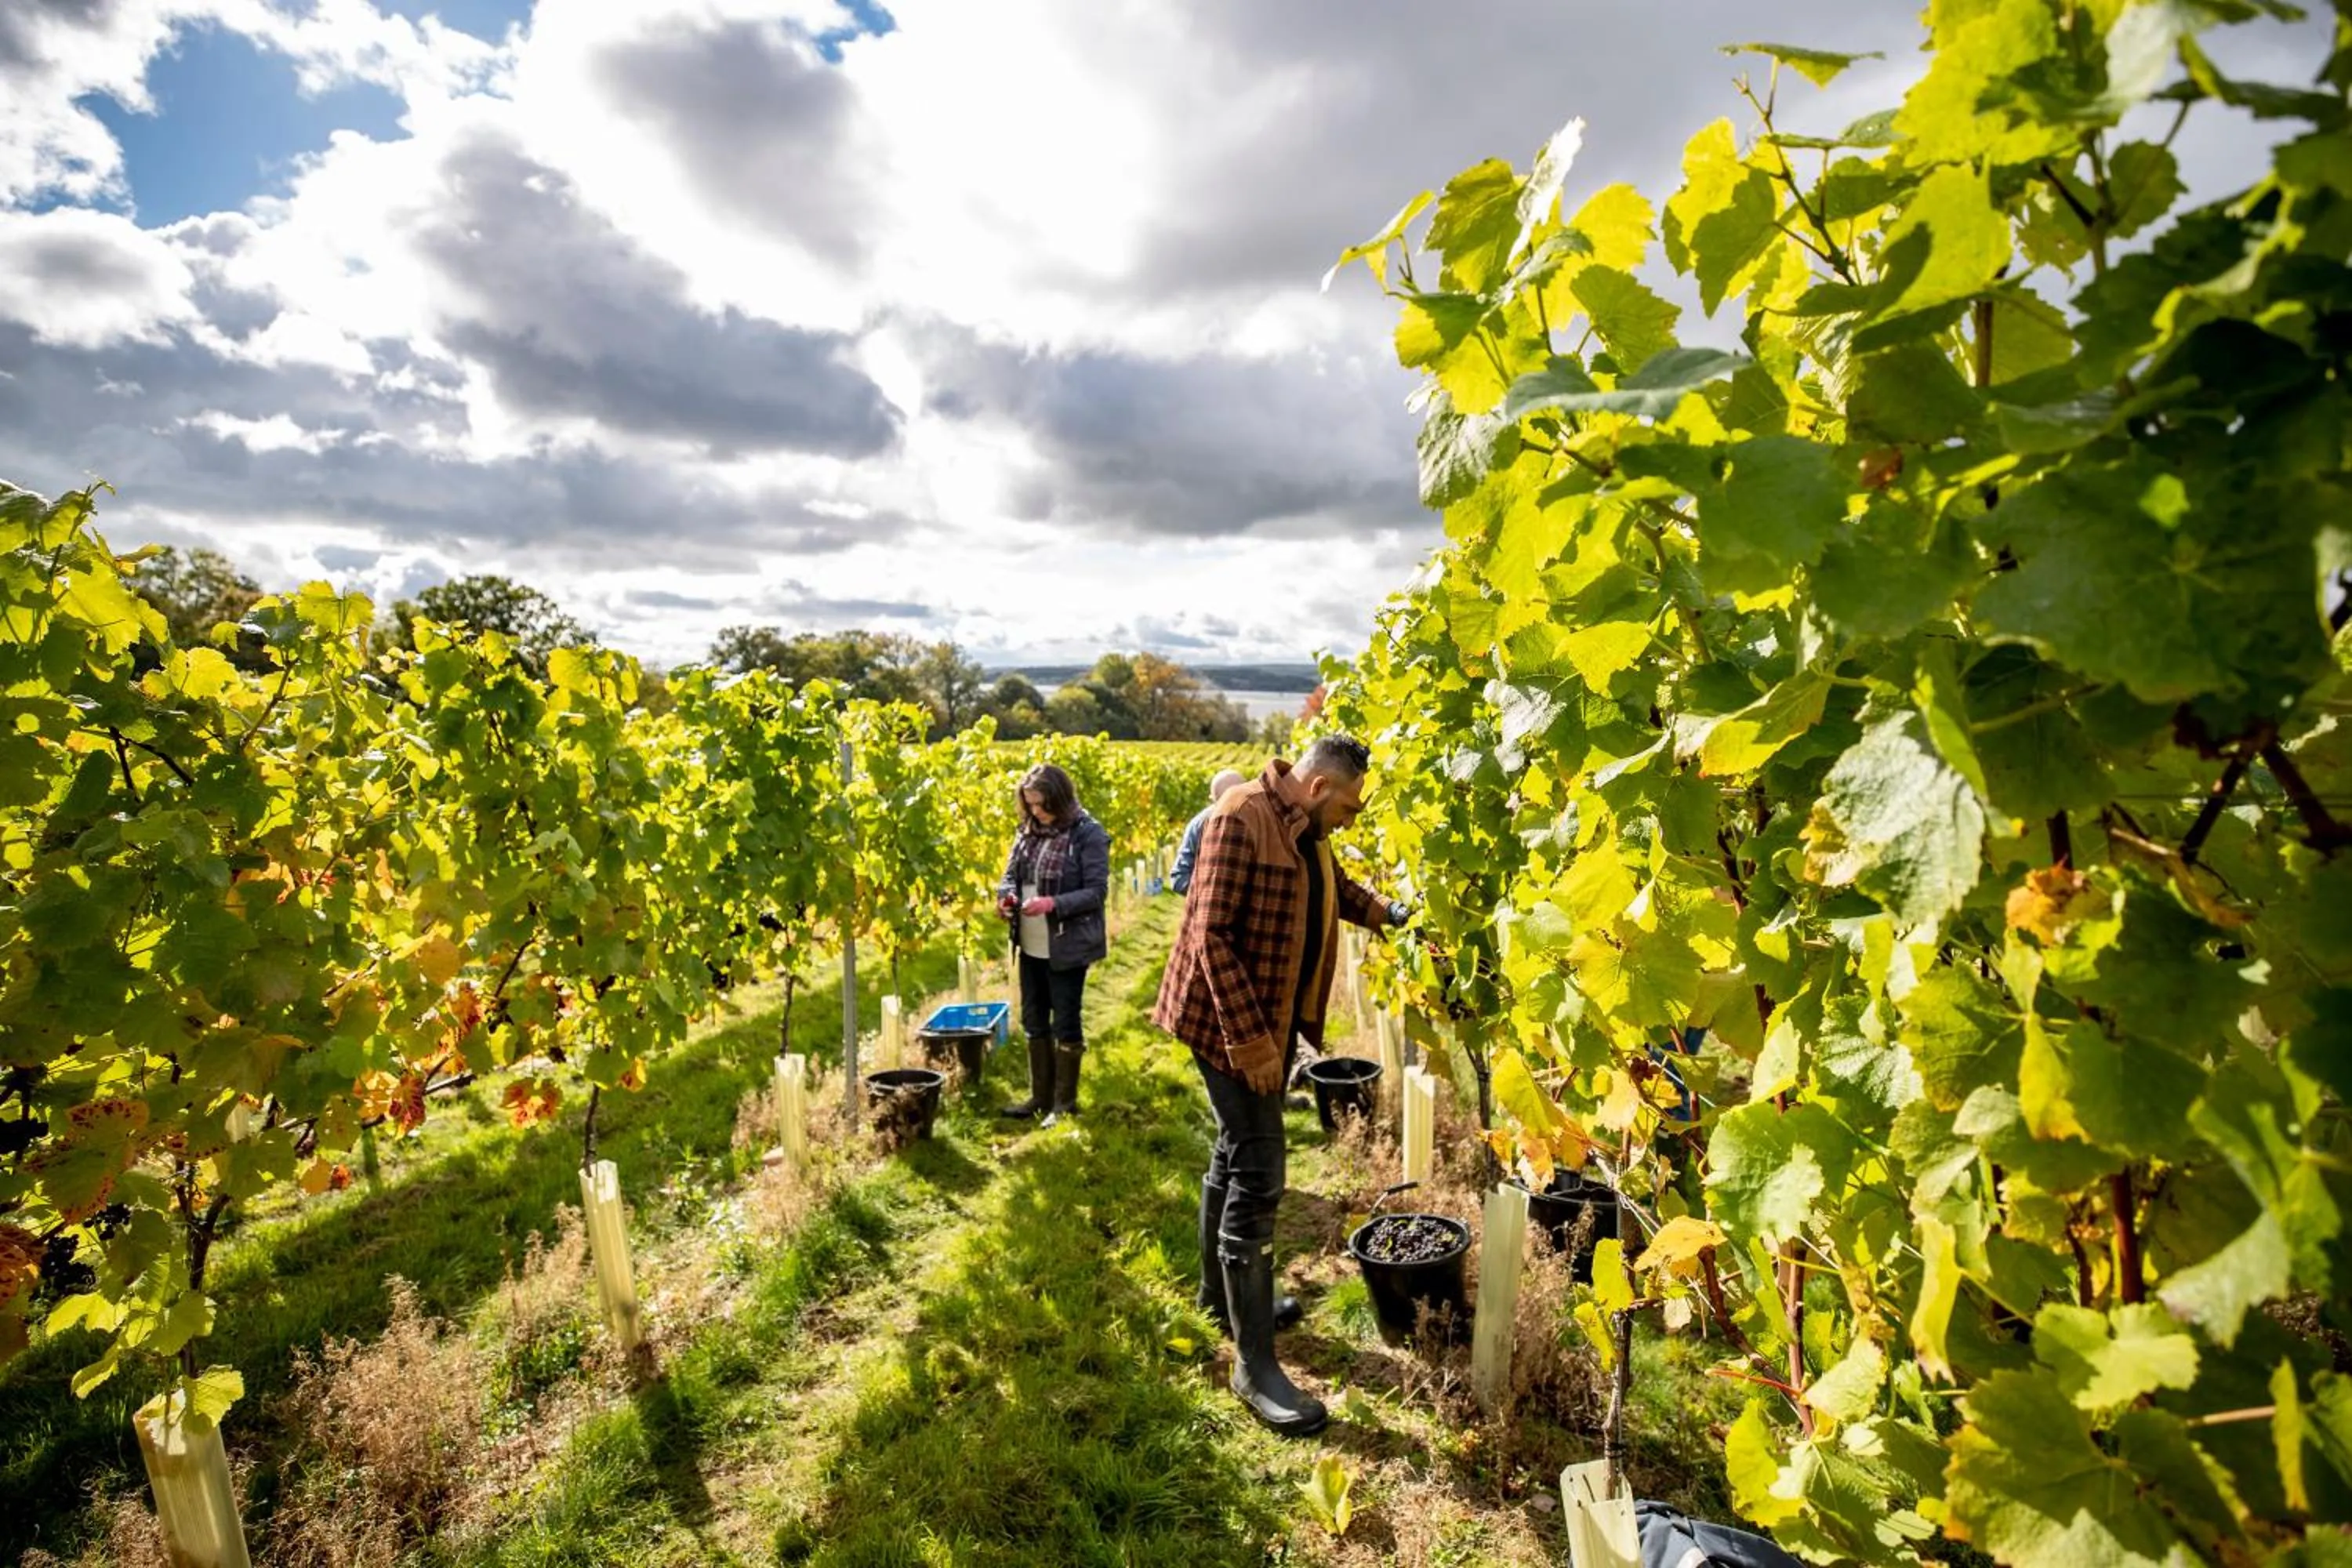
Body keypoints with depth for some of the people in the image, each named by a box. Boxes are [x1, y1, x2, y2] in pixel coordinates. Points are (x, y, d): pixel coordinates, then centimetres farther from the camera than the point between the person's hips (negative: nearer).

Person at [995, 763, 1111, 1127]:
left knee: (1065, 1023, 5)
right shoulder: (1027, 832, 6)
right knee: (1034, 1021, 16)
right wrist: (1006, 896, -11)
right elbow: (1010, 874, 12)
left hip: (1067, 947, -7)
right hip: (1030, 947, 7)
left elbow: (1096, 891, -16)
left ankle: (1065, 1102, 20)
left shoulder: (1088, 834, -13)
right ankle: (1041, 1096, 31)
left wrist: (1053, 903, -28)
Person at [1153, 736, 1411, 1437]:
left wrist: (1390, 914, 13)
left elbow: (1335, 888, 27)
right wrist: (1249, 1040, -25)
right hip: (1230, 1022, -9)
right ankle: (1253, 1362, 6)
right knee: (1257, 1177, -6)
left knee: (1235, 1158, 21)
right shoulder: (1240, 818, -21)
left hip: (1276, 1019, 9)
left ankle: (1220, 1294, 40)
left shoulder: (1306, 830, 7)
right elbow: (1211, 936, -24)